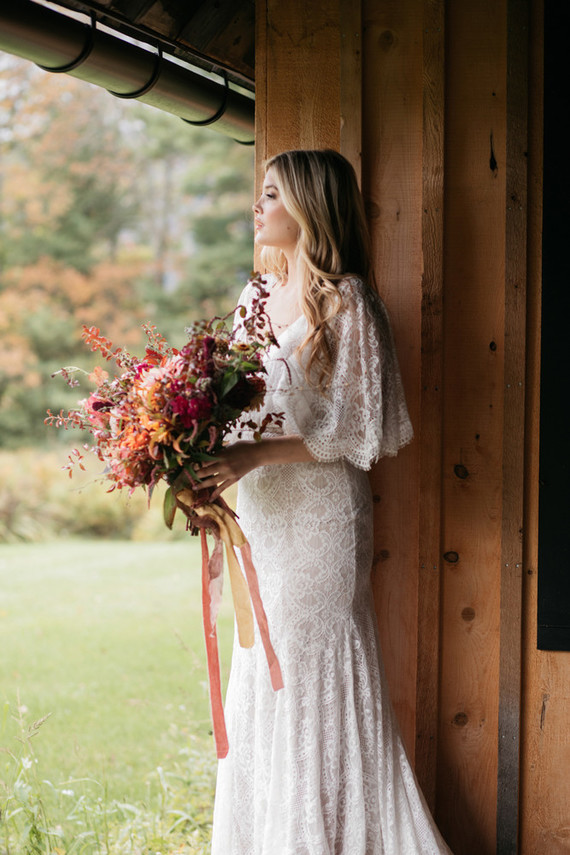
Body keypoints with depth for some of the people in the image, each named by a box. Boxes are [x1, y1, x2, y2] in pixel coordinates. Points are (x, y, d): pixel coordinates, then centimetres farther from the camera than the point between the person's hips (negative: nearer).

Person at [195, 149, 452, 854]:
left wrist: (258, 454, -20)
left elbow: (361, 428, -13)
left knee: (314, 673, -2)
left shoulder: (347, 303, -10)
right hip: (260, 513, 7)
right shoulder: (255, 298, 12)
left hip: (321, 514, -7)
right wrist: (209, 458, 1)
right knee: (261, 674, 11)